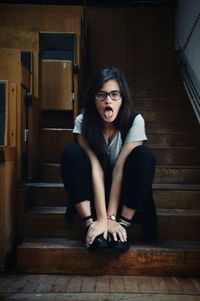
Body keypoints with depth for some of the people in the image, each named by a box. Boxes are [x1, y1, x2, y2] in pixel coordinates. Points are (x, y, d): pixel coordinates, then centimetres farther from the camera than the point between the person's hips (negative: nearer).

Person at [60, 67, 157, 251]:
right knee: (71, 153, -26)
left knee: (144, 156, -28)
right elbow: (95, 168, -25)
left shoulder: (135, 121, -18)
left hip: (123, 191, 0)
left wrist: (111, 217, -27)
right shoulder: (83, 121, -16)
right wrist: (101, 218, -31)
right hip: (94, 191, 1)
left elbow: (120, 167, -24)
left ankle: (123, 225, -22)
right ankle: (90, 224, -25)